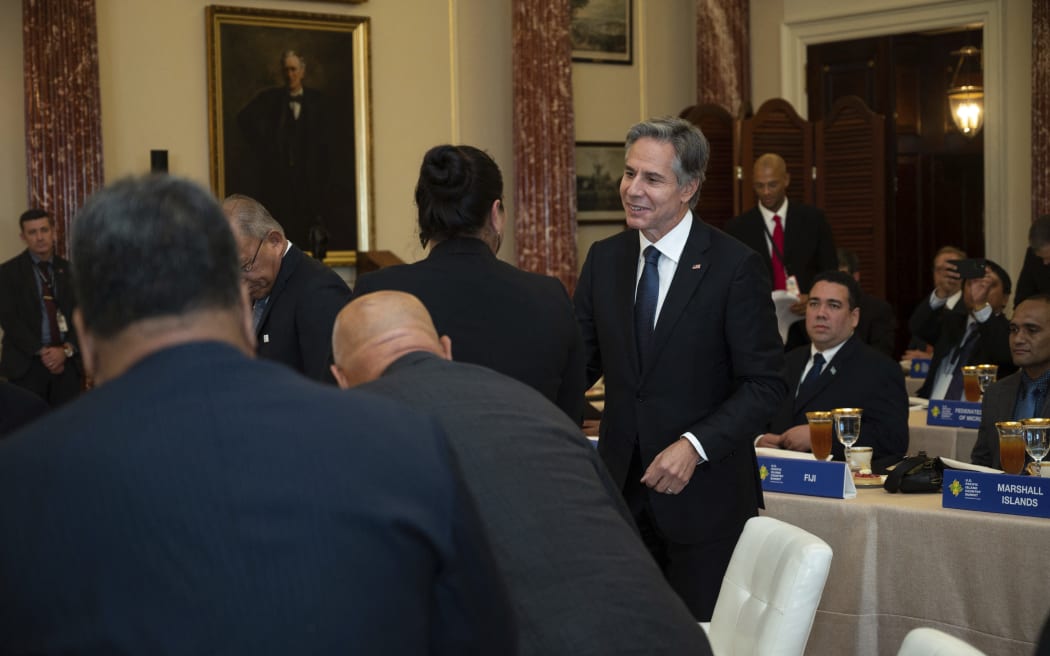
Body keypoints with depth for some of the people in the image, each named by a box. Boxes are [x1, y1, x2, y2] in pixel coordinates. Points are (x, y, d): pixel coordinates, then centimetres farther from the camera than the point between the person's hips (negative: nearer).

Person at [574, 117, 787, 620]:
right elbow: (582, 360, 9)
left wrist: (695, 445, -20)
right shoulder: (604, 259, 5)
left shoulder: (734, 265, -10)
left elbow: (765, 382, -10)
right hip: (621, 486, 4)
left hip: (702, 495, -4)